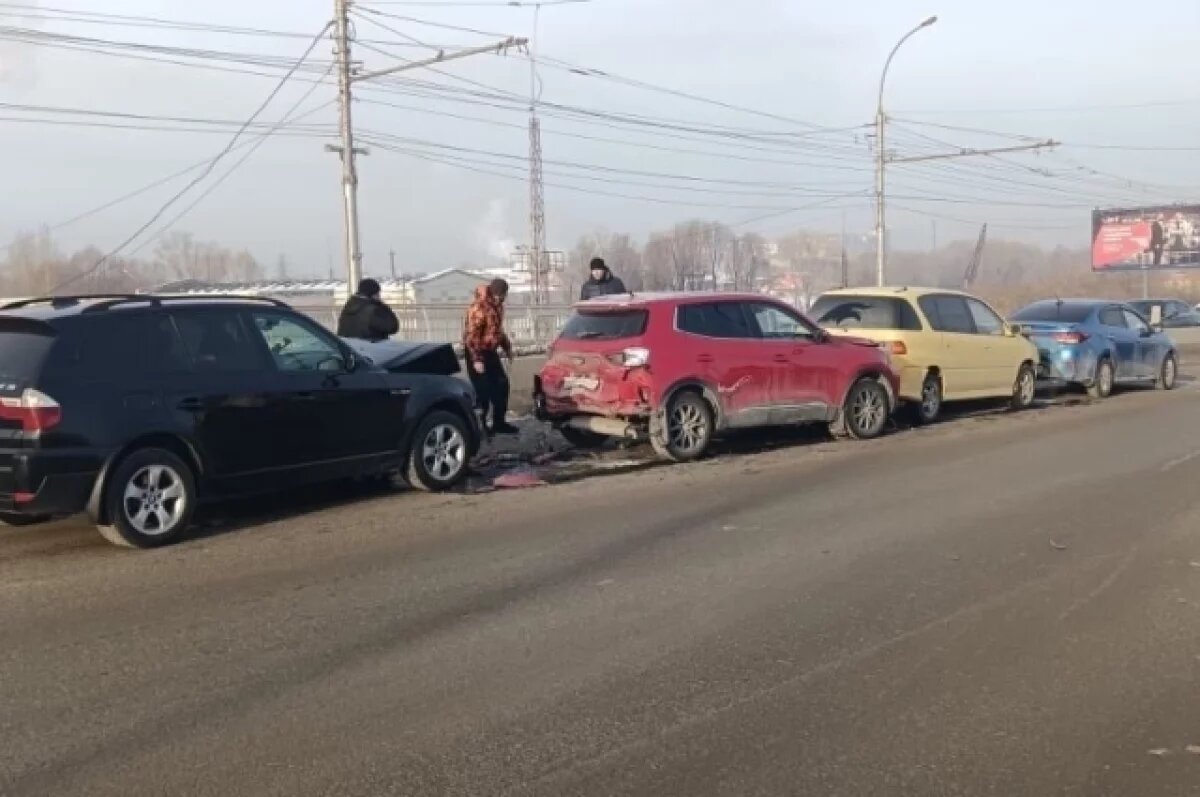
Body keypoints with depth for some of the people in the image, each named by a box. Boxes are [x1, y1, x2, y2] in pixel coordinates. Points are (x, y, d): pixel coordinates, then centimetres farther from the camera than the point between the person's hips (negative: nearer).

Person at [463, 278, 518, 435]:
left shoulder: (497, 306, 6)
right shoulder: (479, 308, -22)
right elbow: (471, 336, -24)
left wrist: (507, 347, 19)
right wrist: (476, 359, -25)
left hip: (490, 351, 9)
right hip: (477, 353, -9)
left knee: (501, 385, 12)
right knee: (483, 391, -8)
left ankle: (499, 423, 23)